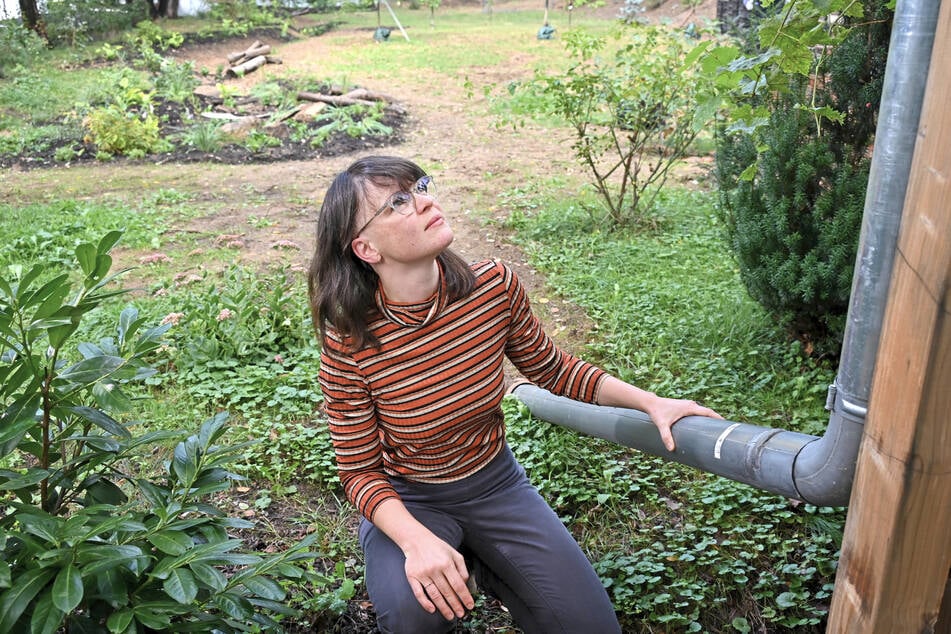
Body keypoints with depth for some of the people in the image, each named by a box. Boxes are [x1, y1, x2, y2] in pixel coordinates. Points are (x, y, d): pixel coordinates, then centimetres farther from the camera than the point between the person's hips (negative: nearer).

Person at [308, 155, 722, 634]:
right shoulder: (349, 342, -25)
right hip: (407, 501, -2)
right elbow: (360, 471, -16)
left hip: (495, 484, 3)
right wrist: (417, 540, -34)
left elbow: (552, 369, 1)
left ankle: (482, 569, 21)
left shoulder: (494, 285, -16)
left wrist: (651, 401, -8)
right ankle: (443, 569, 5)